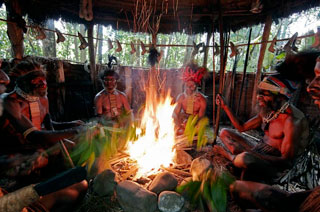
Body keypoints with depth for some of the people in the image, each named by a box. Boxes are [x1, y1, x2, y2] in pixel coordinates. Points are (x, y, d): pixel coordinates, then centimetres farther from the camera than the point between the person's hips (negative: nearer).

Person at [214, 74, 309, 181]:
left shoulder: (290, 121, -21)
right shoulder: (266, 113, 3)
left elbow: (286, 160, -22)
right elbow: (242, 127, 12)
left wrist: (251, 154, -31)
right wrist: (225, 106, 8)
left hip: (274, 163, -8)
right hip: (257, 152, 8)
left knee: (244, 158, -39)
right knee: (224, 132, 3)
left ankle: (229, 155, -7)